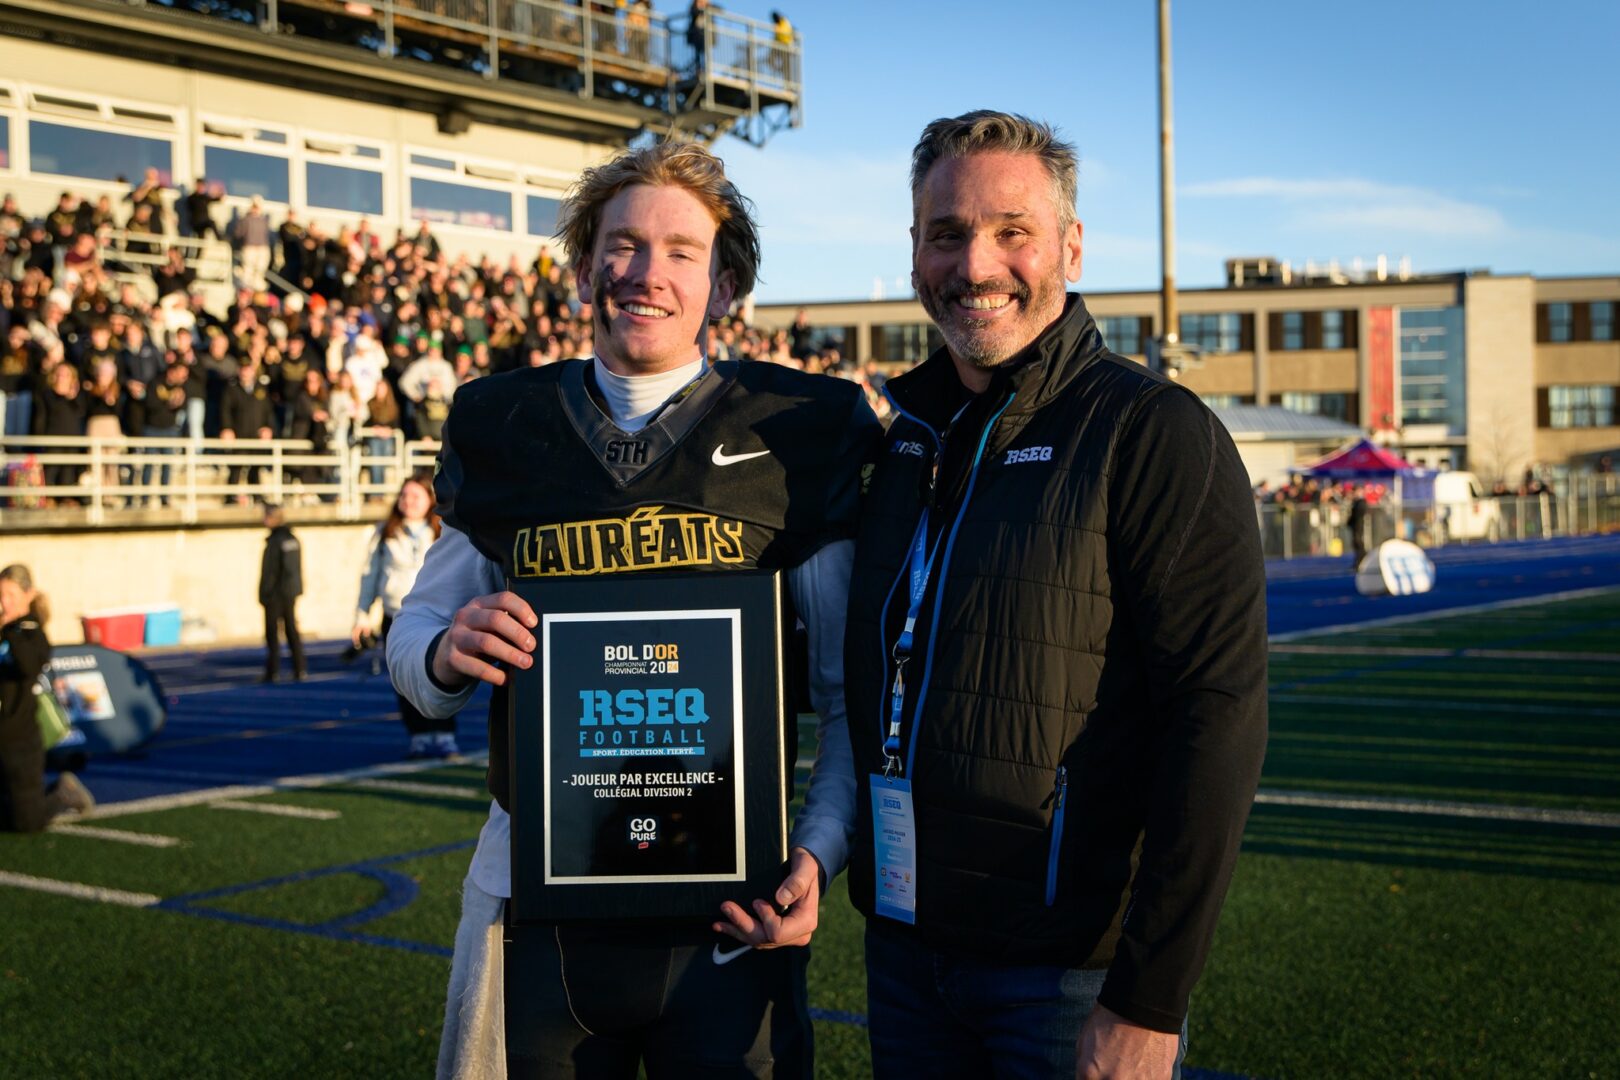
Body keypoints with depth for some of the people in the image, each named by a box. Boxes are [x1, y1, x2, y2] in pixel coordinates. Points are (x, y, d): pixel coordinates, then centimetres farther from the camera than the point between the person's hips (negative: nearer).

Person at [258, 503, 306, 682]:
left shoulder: (274, 542, -16)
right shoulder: (293, 540, 7)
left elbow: (268, 571, -15)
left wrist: (263, 595, -9)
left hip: (275, 593, -7)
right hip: (291, 592, 7)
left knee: (272, 632, 0)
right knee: (292, 630, 11)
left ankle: (272, 672, 1)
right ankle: (300, 670, 9)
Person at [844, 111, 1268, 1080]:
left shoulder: (1153, 433, -12)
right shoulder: (901, 436, 8)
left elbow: (1217, 723, -18)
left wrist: (1149, 1001, -20)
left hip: (1074, 977, -6)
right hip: (903, 950, 6)